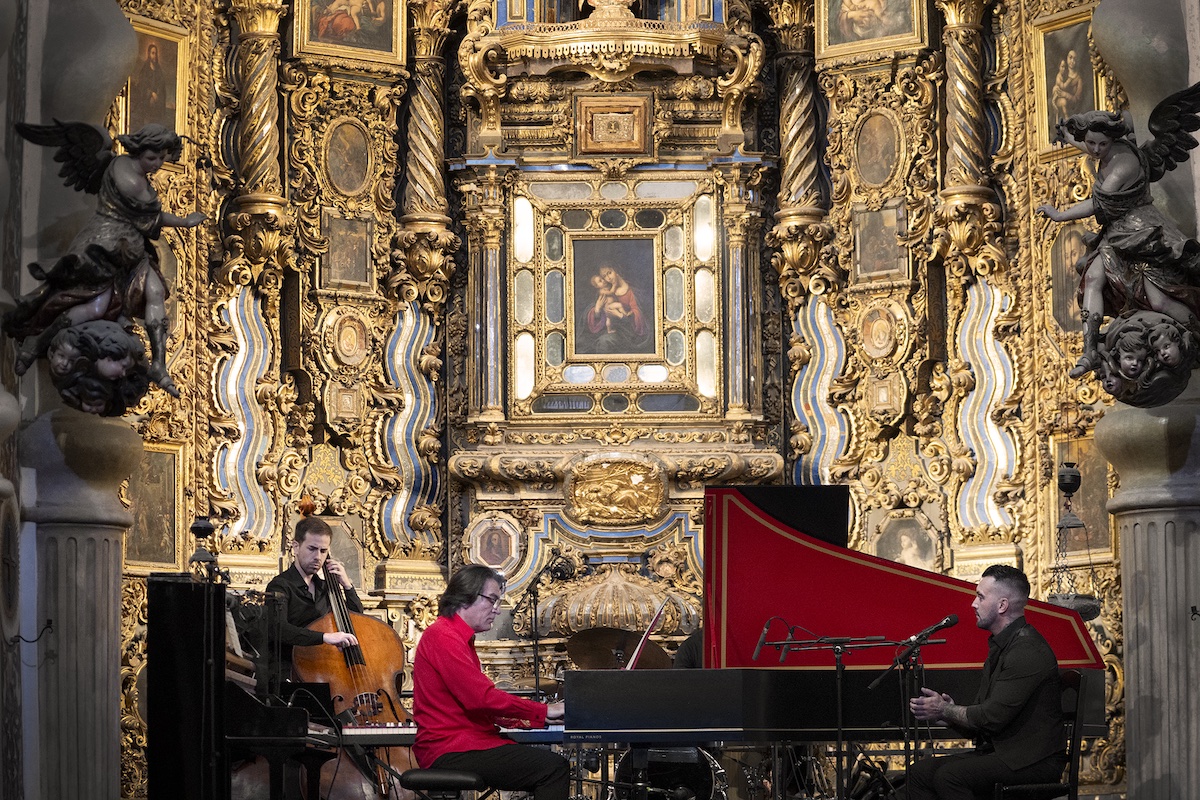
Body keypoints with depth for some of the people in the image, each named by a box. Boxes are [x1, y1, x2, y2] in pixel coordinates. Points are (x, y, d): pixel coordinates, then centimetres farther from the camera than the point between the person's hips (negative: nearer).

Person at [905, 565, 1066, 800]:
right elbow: (983, 713, 17)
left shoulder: (1028, 651, -17)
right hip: (999, 751, 10)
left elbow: (993, 716, -22)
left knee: (949, 776, -29)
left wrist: (944, 710, -7)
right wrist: (950, 707, -4)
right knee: (920, 772, -4)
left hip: (1035, 760, -10)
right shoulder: (1001, 645, 17)